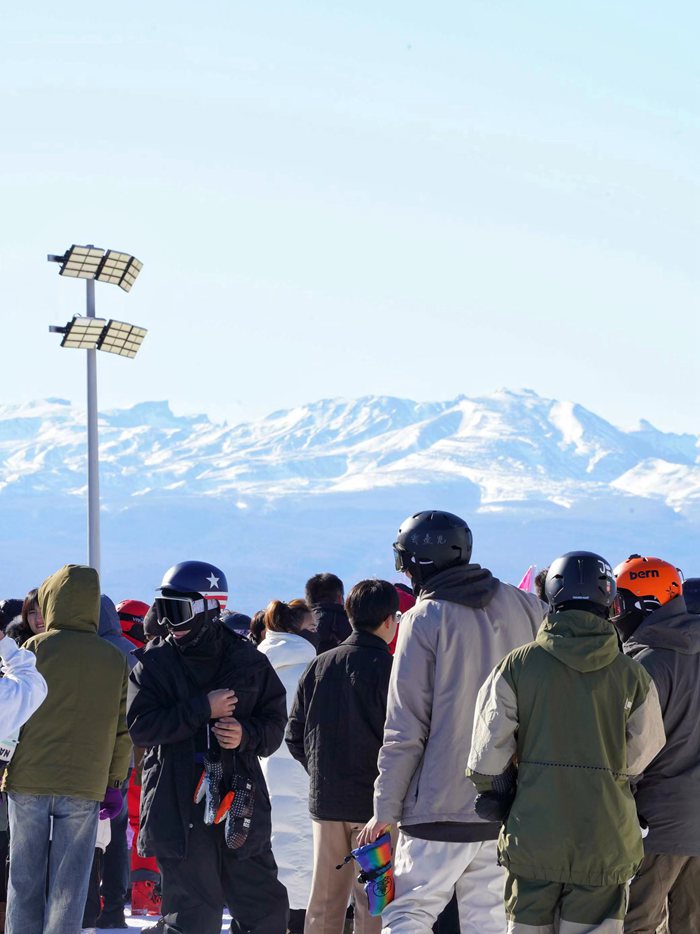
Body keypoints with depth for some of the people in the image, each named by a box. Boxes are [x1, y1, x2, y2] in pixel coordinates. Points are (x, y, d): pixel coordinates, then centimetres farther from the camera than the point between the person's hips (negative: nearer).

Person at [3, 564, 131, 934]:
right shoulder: (114, 660, 5)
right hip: (85, 785, 1)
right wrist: (115, 783, 16)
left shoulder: (36, 648, -3)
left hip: (30, 779, -1)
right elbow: (122, 730, 7)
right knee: (69, 884, 4)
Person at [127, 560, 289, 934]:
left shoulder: (248, 660, 5)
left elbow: (275, 721, 9)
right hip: (178, 804, -1)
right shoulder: (154, 662, 2)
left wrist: (247, 735, -13)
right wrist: (202, 710, -13)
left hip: (240, 801, 1)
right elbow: (140, 727, -8)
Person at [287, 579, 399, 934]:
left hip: (324, 798, 5)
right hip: (374, 803, -5)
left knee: (324, 899, 12)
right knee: (372, 904, 0)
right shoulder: (388, 668, -11)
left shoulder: (319, 666, 4)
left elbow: (295, 736, 7)